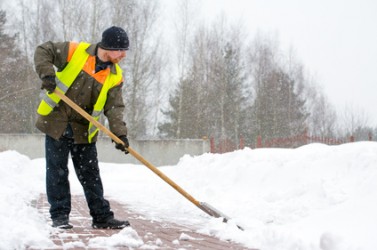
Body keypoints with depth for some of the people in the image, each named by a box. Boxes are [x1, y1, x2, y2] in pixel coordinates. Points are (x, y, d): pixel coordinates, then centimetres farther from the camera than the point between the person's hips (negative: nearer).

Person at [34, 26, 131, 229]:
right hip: (56, 122, -3)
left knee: (90, 174, 8)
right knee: (57, 171, 1)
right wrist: (47, 73, -22)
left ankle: (102, 216, 14)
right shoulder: (75, 51, -12)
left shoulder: (115, 76, -3)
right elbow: (43, 51, -6)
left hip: (84, 129, 3)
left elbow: (115, 107, -7)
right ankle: (59, 215, 10)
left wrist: (120, 133, -20)